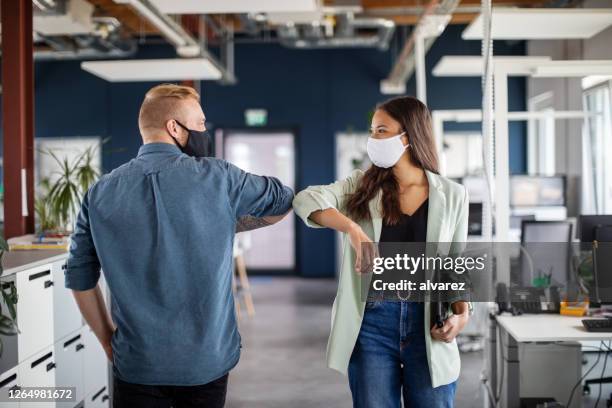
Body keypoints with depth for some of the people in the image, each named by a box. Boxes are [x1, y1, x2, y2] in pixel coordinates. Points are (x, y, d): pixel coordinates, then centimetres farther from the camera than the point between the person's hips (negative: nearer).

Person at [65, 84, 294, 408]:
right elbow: (283, 201, 10)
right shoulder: (217, 177, -8)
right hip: (207, 361, -1)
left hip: (136, 365, 1)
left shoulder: (100, 193, -2)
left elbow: (80, 280, 4)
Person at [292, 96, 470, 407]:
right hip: (371, 322, 1)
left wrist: (462, 312, -9)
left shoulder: (452, 195, 4)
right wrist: (352, 228, -29)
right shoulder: (362, 185, 4)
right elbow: (306, 199, -12)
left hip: (429, 325, 0)